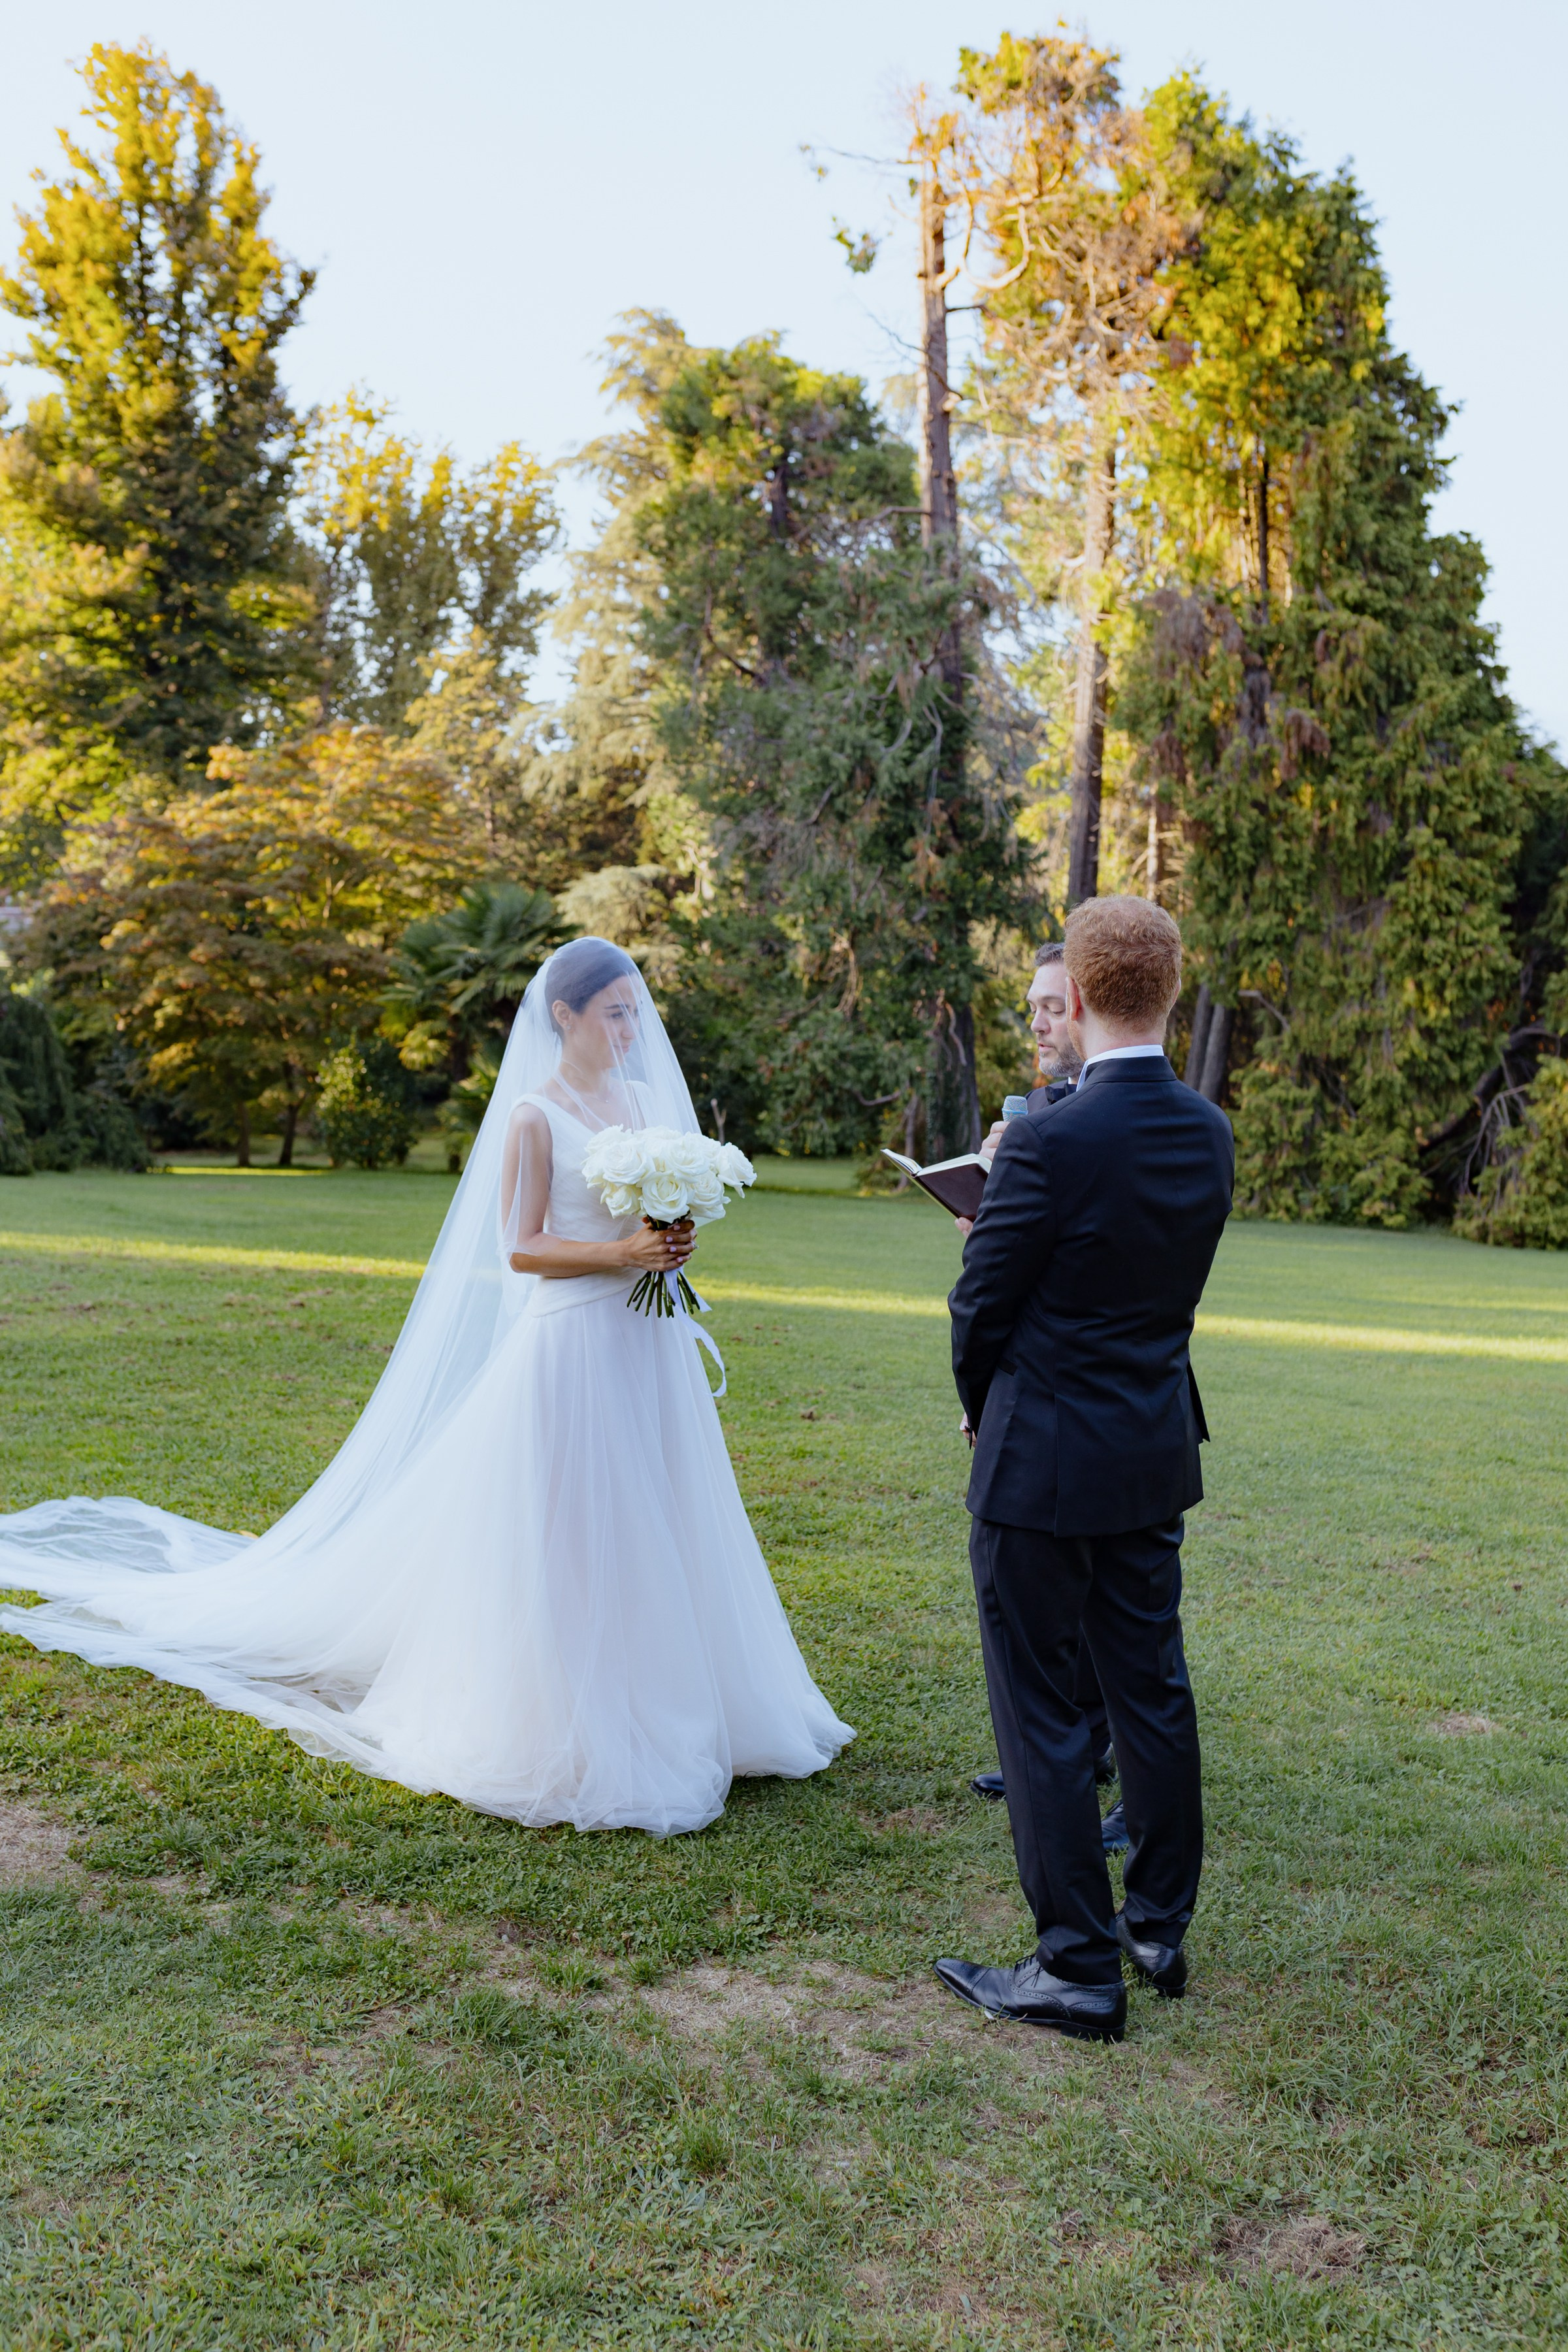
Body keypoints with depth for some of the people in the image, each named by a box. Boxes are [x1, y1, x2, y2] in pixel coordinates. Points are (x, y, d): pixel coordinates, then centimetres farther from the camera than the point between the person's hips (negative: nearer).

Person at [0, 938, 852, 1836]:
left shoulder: (648, 1099, 12)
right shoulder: (533, 1115, -8)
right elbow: (520, 1250, -12)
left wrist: (675, 1244, -3)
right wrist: (622, 1253, -21)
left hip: (652, 1344, 7)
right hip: (572, 1346, -7)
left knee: (651, 1525, 12)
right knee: (566, 1534, 0)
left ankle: (659, 1706, 25)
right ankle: (564, 1728, 12)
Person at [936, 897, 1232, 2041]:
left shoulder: (1050, 1143, -22)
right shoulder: (1209, 1134, 0)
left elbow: (981, 1311, -12)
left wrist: (983, 1417, 7)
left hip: (1044, 1462, -7)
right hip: (1157, 1451, 8)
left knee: (1041, 1710, 5)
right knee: (1153, 1688, 18)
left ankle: (1079, 1967, 15)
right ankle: (1160, 1927, 33)